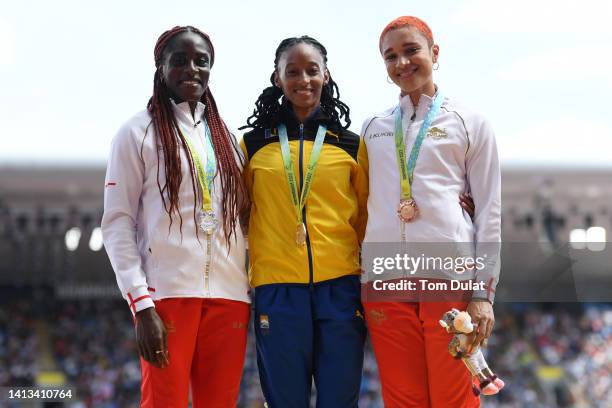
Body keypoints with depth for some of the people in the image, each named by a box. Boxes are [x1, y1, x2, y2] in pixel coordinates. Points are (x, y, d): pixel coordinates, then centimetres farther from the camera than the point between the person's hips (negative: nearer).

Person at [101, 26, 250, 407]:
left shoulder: (226, 136, 17)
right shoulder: (139, 132, 3)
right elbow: (117, 222, -3)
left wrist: (250, 290, 8)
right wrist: (141, 303, -12)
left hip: (229, 295, 4)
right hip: (167, 292, -4)